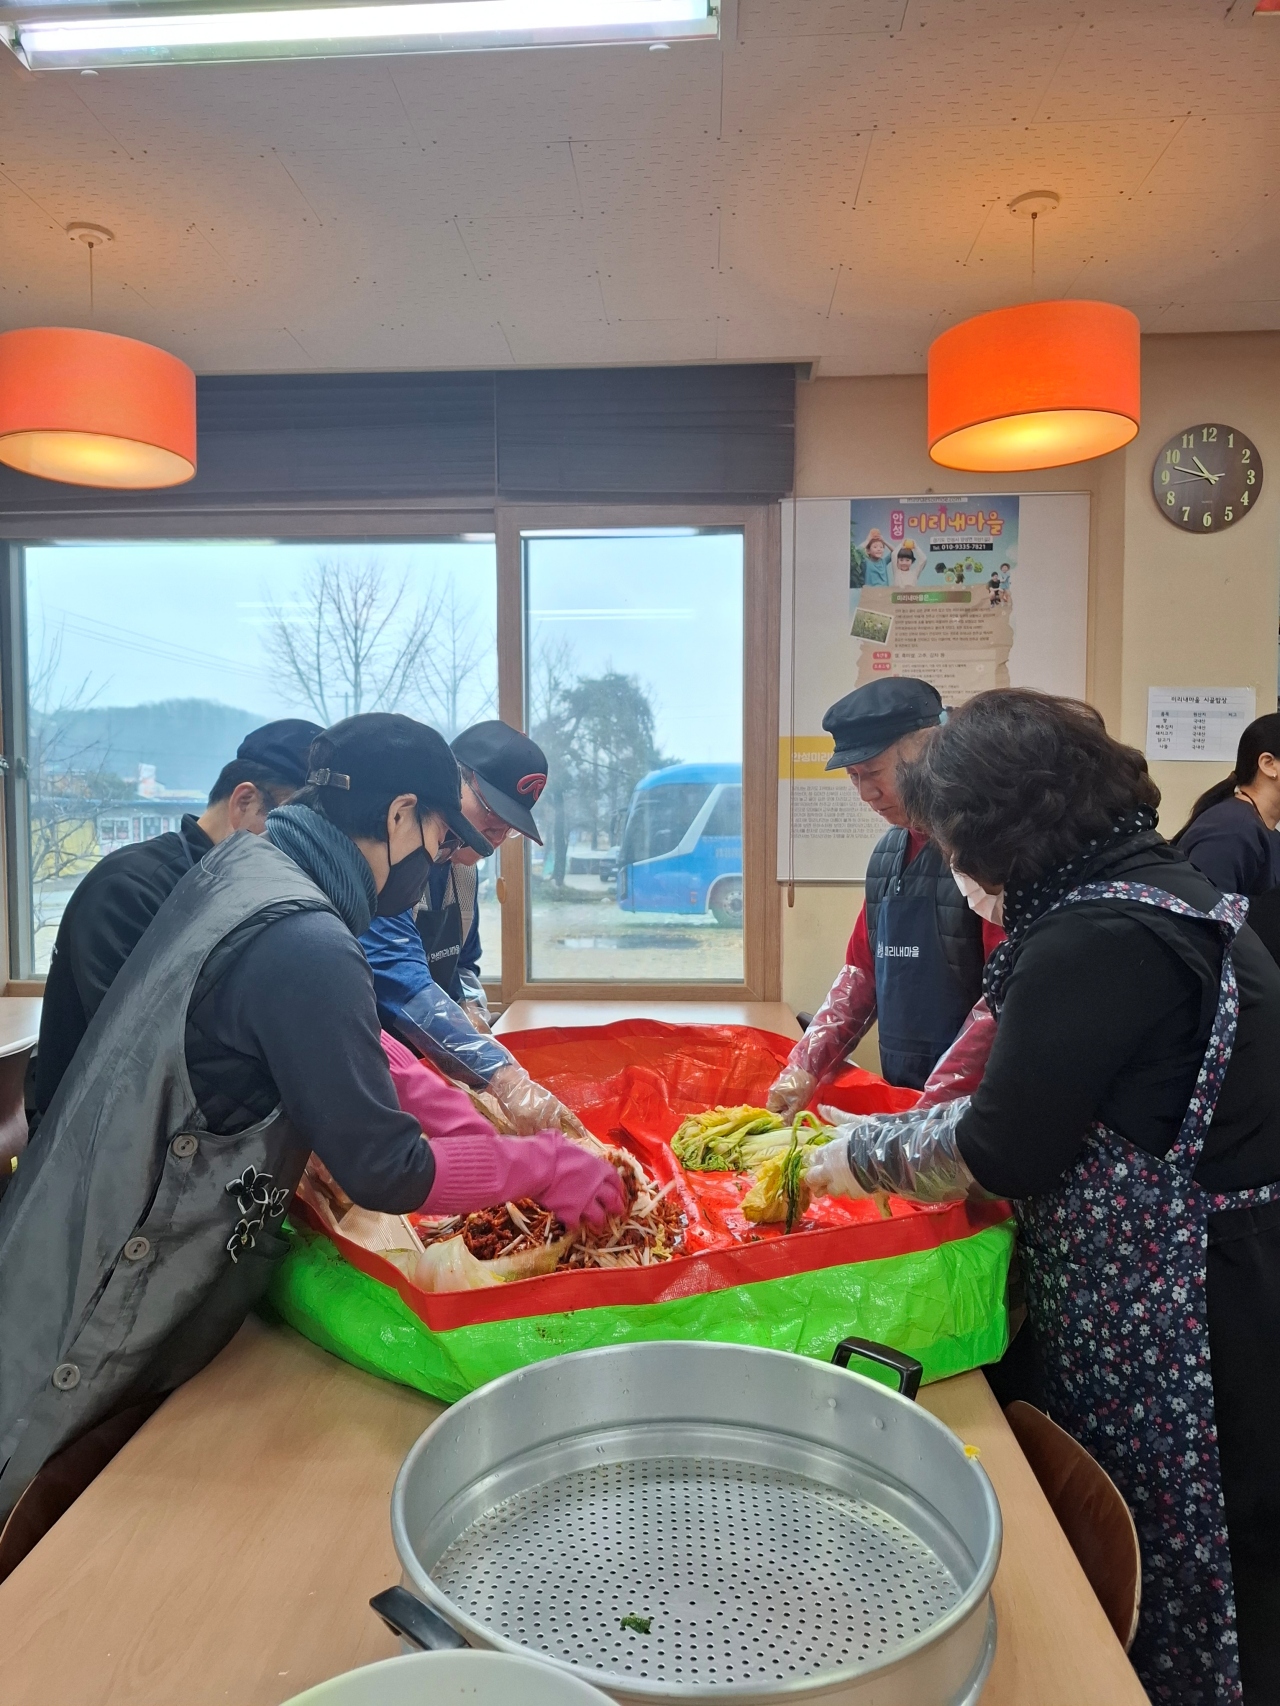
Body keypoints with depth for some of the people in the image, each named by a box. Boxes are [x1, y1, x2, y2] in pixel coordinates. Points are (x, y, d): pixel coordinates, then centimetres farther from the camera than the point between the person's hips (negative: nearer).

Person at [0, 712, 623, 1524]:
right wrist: (542, 1165, -9)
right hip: (107, 1331, -9)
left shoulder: (242, 863, 0)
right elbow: (384, 1173, -23)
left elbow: (343, 1042, 12)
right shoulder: (304, 946, -30)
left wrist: (465, 1118, 8)